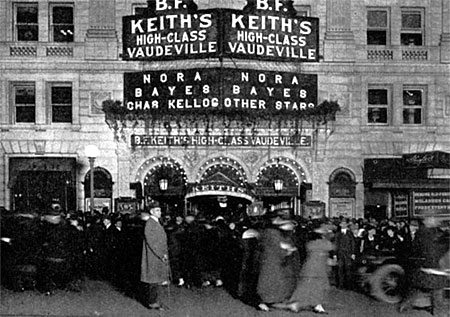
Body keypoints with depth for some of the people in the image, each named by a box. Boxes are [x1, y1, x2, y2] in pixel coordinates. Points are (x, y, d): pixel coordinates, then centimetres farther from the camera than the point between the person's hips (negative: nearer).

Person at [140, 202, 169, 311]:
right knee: (154, 279, -7)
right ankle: (152, 302, -2)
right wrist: (161, 254, -19)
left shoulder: (156, 223, 14)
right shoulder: (149, 224, -16)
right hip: (153, 256, -10)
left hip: (158, 255, 10)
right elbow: (150, 241, -21)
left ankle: (148, 301, 18)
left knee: (150, 279, 13)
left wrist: (164, 254, 14)